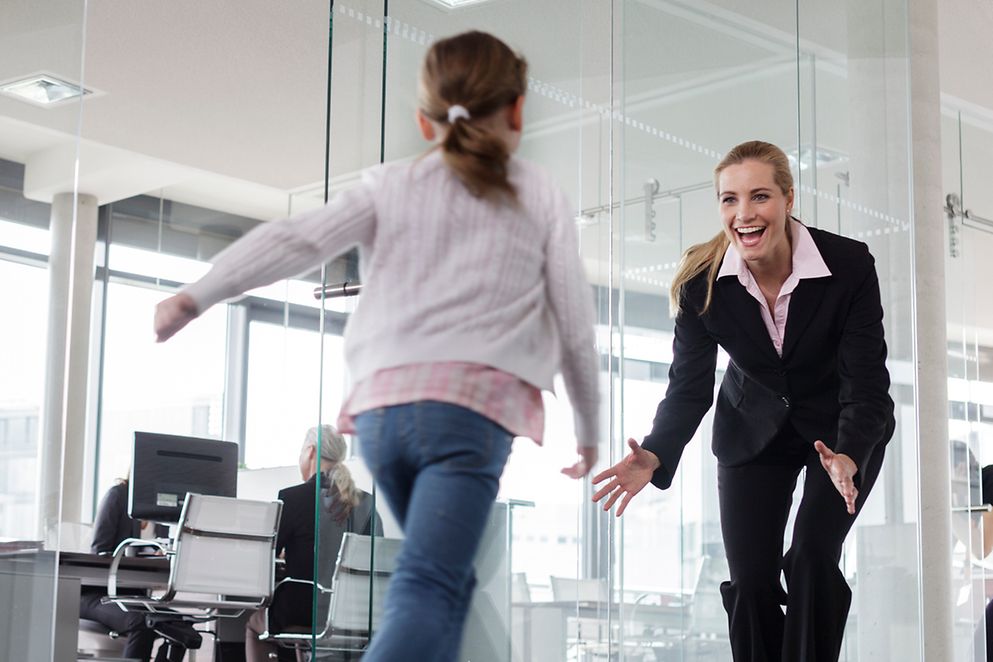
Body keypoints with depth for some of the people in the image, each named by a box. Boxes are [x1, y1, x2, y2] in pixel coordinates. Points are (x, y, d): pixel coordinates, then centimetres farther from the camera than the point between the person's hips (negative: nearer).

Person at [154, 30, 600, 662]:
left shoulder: (392, 186, 17)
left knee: (446, 578, 23)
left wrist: (196, 295, 3)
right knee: (428, 588, -17)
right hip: (476, 403, -4)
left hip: (383, 404, 4)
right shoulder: (542, 195, 13)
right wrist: (589, 430, 23)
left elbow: (298, 240, 3)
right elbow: (576, 325, 12)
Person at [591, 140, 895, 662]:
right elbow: (689, 385, -17)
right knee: (750, 580, -3)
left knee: (813, 557, -20)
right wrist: (654, 456, -36)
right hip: (753, 429, 2)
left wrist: (847, 458, -47)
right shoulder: (701, 281, -21)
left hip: (843, 429, -2)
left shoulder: (850, 265, -27)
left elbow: (867, 381, -27)